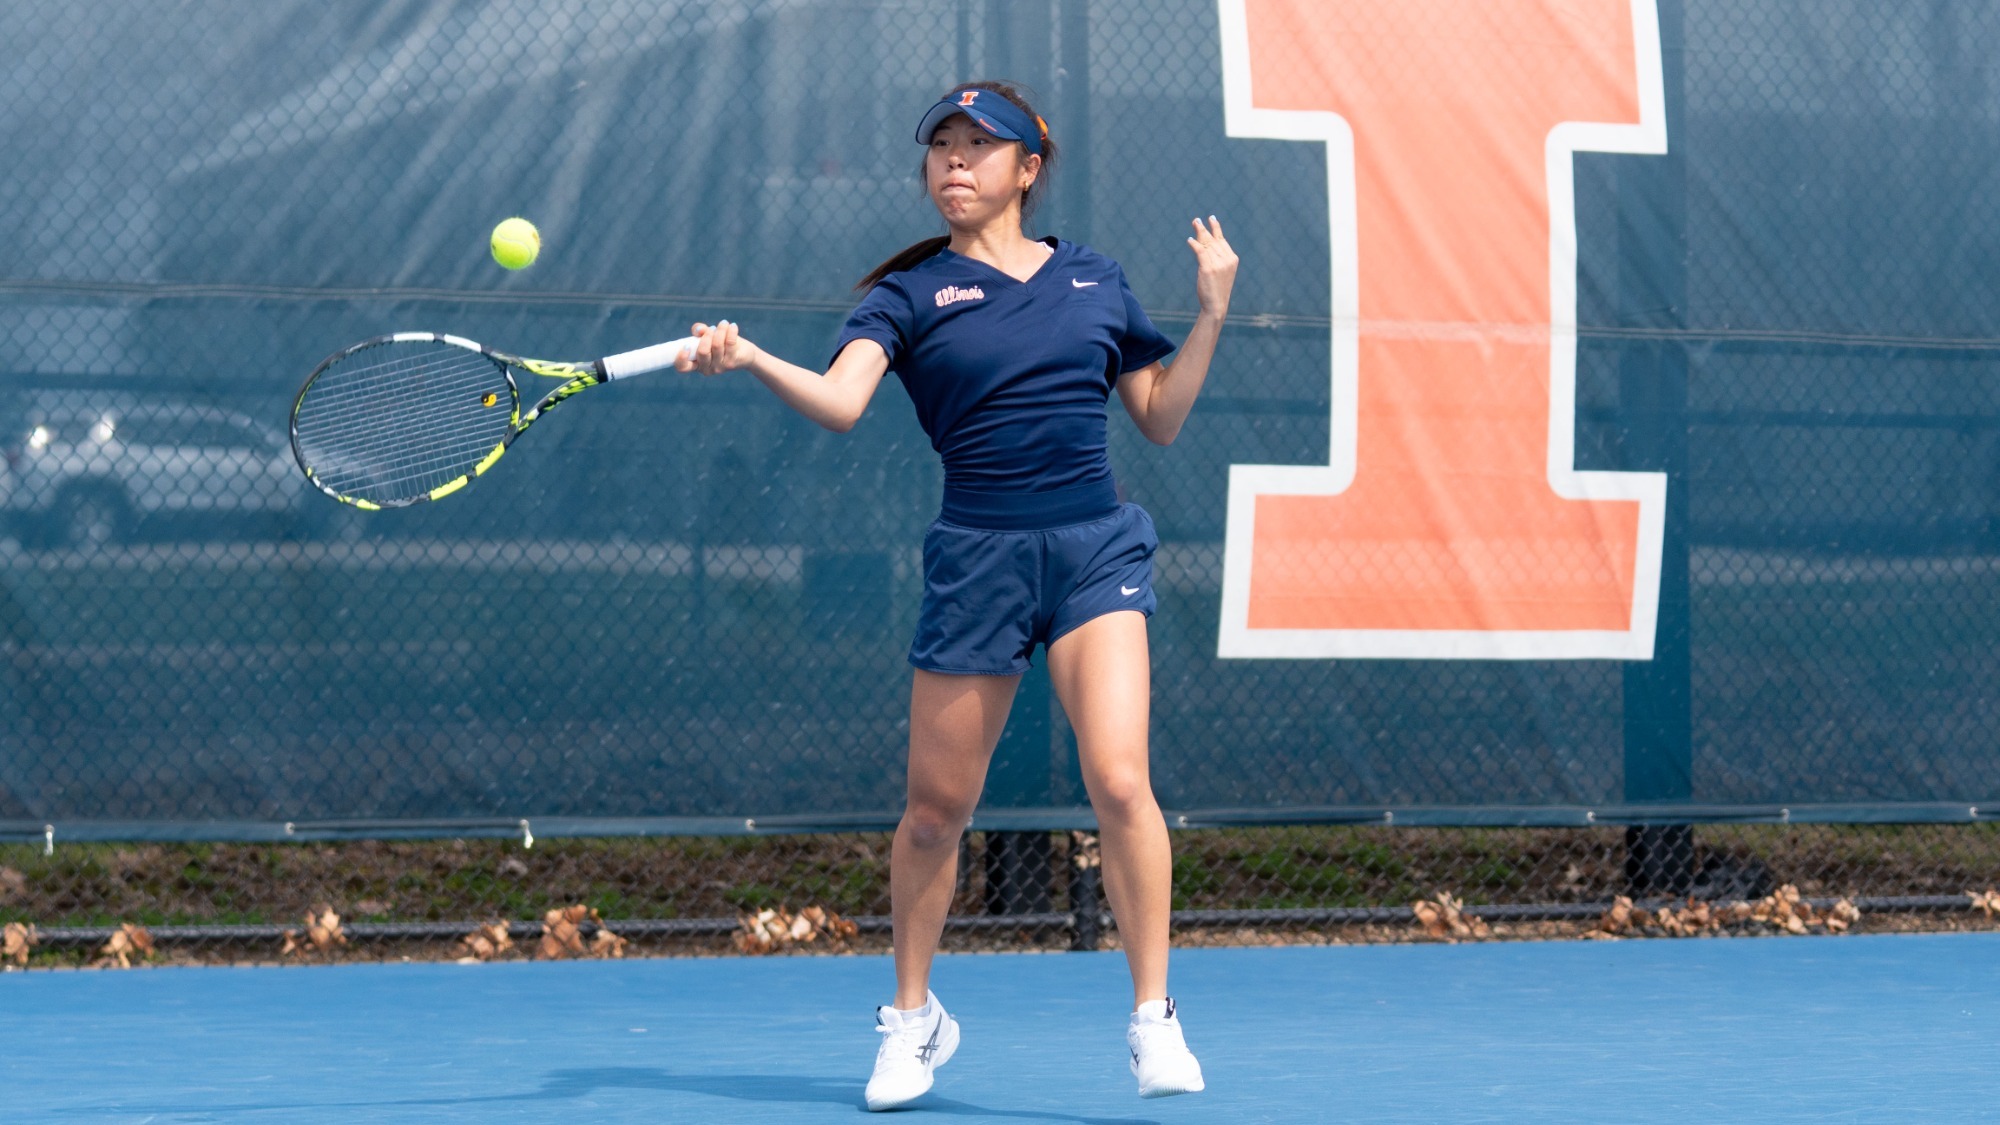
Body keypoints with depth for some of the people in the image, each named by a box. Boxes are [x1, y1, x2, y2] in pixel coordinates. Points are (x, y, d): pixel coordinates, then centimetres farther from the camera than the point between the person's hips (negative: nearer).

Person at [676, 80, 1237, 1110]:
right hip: (978, 555, -1)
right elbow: (840, 404, -15)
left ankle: (1153, 1019, -5)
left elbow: (1161, 418, 18)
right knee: (936, 808, 5)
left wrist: (1211, 312, 7)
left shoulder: (1095, 280, 12)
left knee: (1120, 783, -16)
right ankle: (911, 1018, 26)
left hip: (1096, 549, 1)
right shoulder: (910, 294, 3)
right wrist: (748, 360, -33)